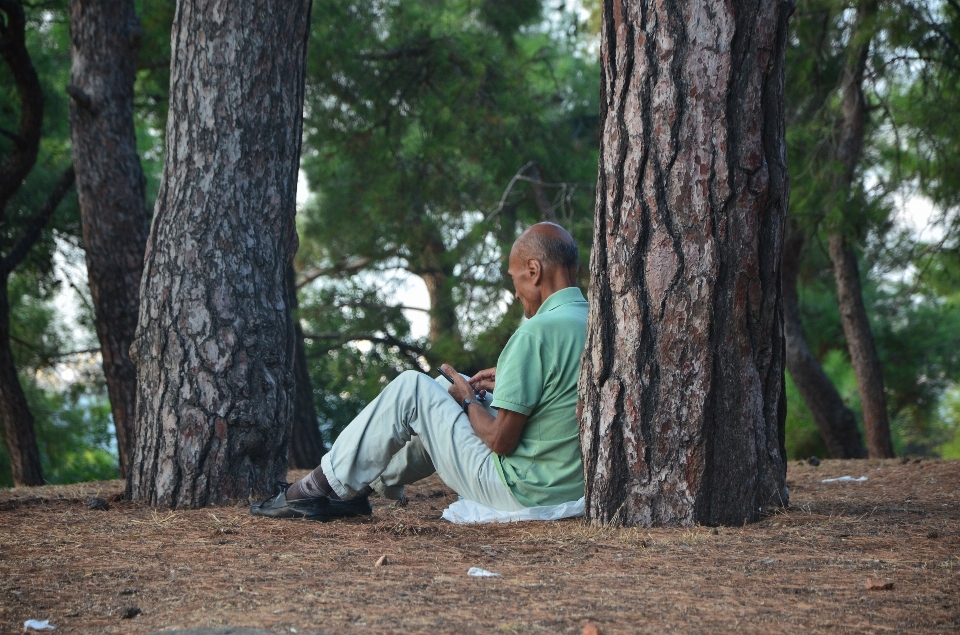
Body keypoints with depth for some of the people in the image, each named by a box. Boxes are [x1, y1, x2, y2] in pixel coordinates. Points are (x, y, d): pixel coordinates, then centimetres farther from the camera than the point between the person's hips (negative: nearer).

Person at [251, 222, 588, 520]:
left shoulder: (538, 331, -22)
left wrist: (468, 400, -1)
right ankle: (357, 489, 31)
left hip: (519, 492, -9)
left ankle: (317, 489, 11)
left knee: (412, 389, 1)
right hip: (572, 485, 9)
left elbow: (500, 440, -20)